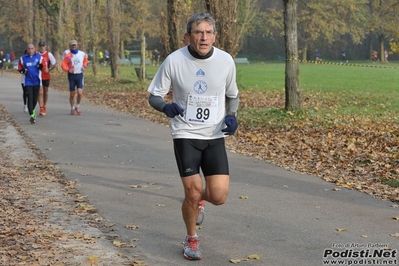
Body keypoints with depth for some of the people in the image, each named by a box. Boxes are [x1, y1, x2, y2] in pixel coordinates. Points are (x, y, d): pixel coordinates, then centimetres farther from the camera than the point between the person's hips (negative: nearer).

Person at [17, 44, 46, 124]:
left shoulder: (39, 57, 2)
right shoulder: (23, 58, 3)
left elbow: (44, 68, 3)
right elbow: (19, 68, 10)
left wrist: (41, 66, -20)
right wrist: (22, 71, -12)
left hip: (37, 81, 1)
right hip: (28, 81, -1)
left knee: (35, 98, 9)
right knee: (30, 98, -10)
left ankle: (33, 110, 37)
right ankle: (32, 115, -11)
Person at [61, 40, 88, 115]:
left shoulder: (82, 54, 3)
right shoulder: (68, 55, -5)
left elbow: (85, 60, 22)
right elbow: (63, 65, -10)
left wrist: (84, 66, 3)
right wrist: (68, 70, -27)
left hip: (80, 75, 1)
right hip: (71, 76, -1)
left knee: (80, 92, -12)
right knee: (72, 94, 6)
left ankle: (77, 106, 10)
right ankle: (72, 108, 24)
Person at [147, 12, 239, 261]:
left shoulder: (226, 61, -3)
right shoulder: (174, 61, -10)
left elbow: (232, 96, 13)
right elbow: (154, 96, 0)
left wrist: (231, 116, -7)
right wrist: (166, 106, -23)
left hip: (215, 136, 2)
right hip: (185, 135, -2)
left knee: (219, 196, -8)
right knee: (193, 191, -9)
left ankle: (199, 198, 31)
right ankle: (191, 239, 21)